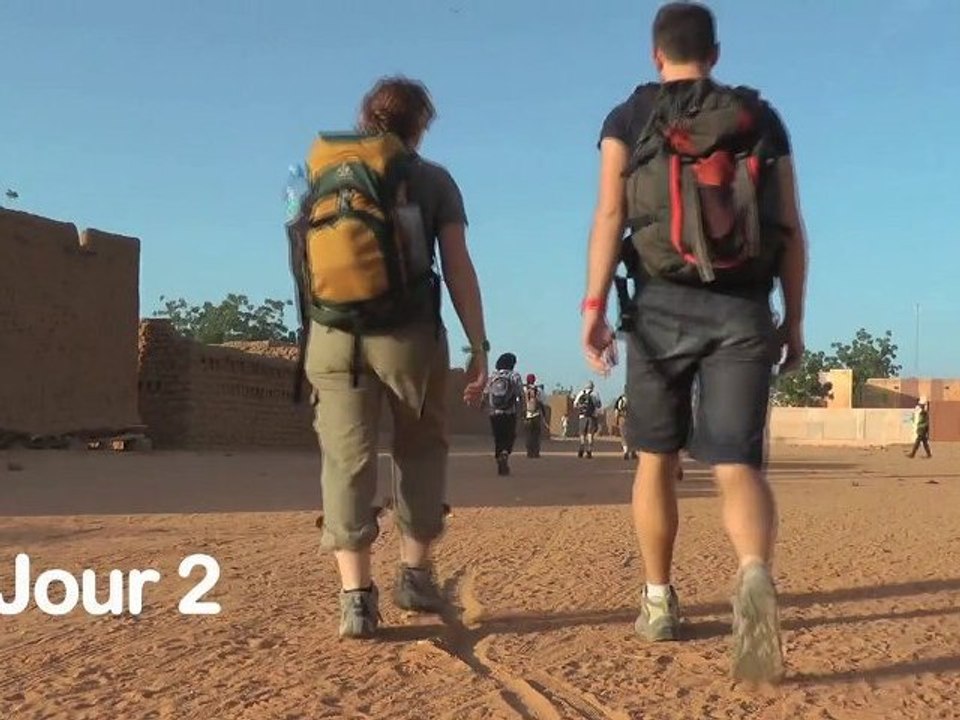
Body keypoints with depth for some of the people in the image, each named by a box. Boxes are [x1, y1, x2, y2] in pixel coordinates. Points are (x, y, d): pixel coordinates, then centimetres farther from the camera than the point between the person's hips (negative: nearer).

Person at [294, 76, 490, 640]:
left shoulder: (317, 175, 15)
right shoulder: (432, 178, 6)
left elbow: (306, 265, 12)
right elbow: (458, 269, -1)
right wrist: (479, 347, 1)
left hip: (332, 336, 2)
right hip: (408, 333, -2)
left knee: (347, 460, 2)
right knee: (421, 451, 16)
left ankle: (356, 595, -4)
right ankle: (416, 573, 18)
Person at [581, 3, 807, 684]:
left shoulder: (630, 116, 8)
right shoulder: (761, 117, 13)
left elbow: (610, 212, -6)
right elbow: (792, 227, 8)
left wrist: (594, 306, -11)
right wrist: (794, 319, 13)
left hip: (664, 304, -1)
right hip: (746, 311, 1)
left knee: (657, 458, 15)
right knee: (737, 465, -3)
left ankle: (659, 602, 22)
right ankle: (755, 575, -32)